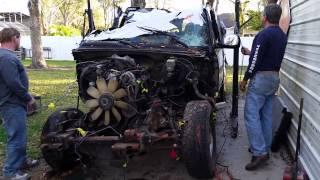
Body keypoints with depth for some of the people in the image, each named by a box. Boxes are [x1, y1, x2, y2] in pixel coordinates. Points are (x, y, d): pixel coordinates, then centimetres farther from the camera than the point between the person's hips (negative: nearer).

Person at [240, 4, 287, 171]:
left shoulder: (264, 34, -15)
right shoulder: (282, 36, 13)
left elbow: (256, 61, -17)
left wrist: (245, 79, -7)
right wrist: (250, 52, 32)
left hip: (261, 78, -9)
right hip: (274, 77, 9)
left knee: (251, 114, -7)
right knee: (266, 115, 13)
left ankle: (260, 153, -11)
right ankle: (264, 148, 19)